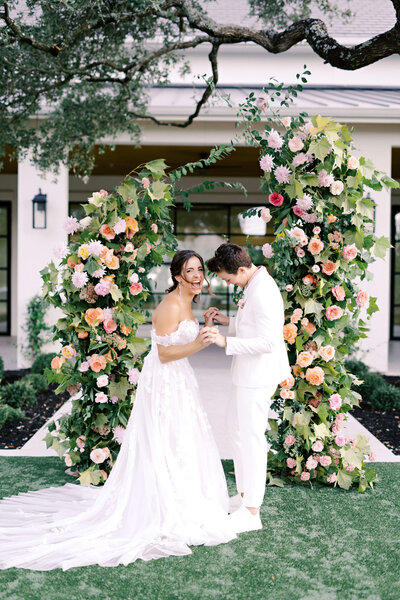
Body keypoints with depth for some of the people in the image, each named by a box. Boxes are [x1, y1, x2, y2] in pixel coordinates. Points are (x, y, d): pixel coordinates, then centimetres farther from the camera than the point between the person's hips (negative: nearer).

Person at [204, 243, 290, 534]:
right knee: (238, 428, 20)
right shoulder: (256, 284, 9)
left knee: (251, 437, -3)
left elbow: (268, 342, -28)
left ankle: (251, 512, 8)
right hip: (251, 375, 11)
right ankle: (245, 494, 33)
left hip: (258, 376, -11)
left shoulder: (262, 293, -24)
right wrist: (228, 320, 9)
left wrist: (227, 342, -27)